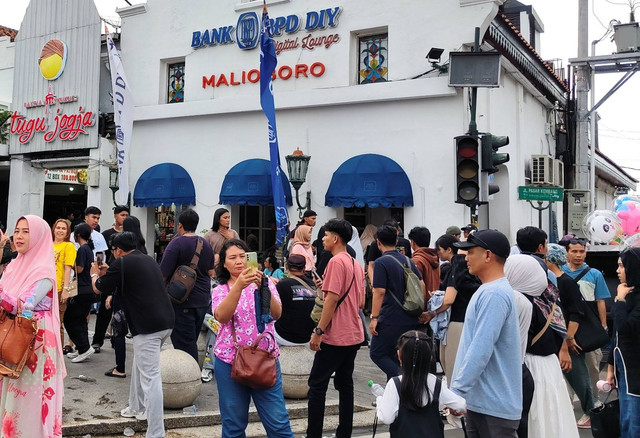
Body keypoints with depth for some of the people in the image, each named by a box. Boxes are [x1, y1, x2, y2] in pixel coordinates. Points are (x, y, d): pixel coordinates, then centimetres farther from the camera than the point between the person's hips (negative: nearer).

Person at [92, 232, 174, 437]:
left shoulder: (122, 263, -6)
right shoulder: (148, 260, 18)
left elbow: (98, 288, 8)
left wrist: (95, 274, 29)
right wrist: (107, 273, 36)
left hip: (148, 326, -9)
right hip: (165, 321, 9)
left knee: (150, 377, -8)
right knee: (140, 365, 27)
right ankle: (138, 408, 42)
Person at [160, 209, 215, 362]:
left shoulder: (176, 243, -14)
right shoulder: (206, 244, 8)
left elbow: (163, 275, -16)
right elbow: (211, 273, 17)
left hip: (184, 302, -7)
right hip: (203, 301, 7)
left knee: (184, 345, -1)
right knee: (191, 342, 19)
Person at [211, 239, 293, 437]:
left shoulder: (265, 283, 4)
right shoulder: (220, 290, 4)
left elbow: (276, 314, -13)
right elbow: (222, 316, -18)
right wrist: (238, 286, -30)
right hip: (230, 362, 1)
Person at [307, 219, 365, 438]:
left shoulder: (336, 261, -13)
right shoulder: (356, 264, 13)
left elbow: (332, 299, -19)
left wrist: (318, 331, -16)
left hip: (335, 336, -9)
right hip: (354, 334, 9)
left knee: (317, 384, -2)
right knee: (345, 383, 13)